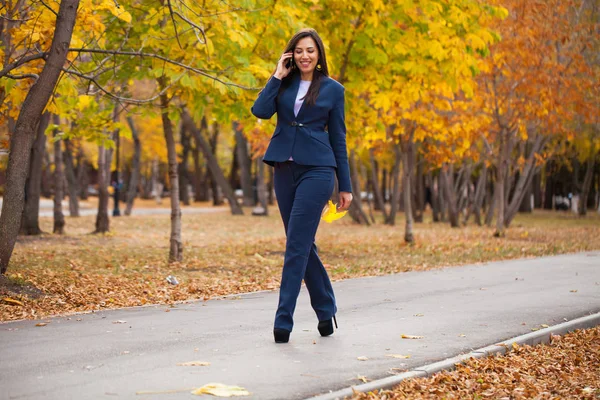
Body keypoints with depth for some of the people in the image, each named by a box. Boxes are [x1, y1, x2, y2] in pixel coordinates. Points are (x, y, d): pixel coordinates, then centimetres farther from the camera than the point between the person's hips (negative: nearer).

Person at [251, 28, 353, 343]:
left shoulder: (333, 89, 4)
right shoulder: (284, 84, 11)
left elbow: (338, 138, 5)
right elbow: (260, 111, -7)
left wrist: (345, 186, 4)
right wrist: (277, 76, -4)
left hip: (317, 169, -4)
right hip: (284, 169, 4)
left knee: (297, 244, -11)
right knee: (303, 243, 9)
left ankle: (283, 320, -11)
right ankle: (326, 310, 23)